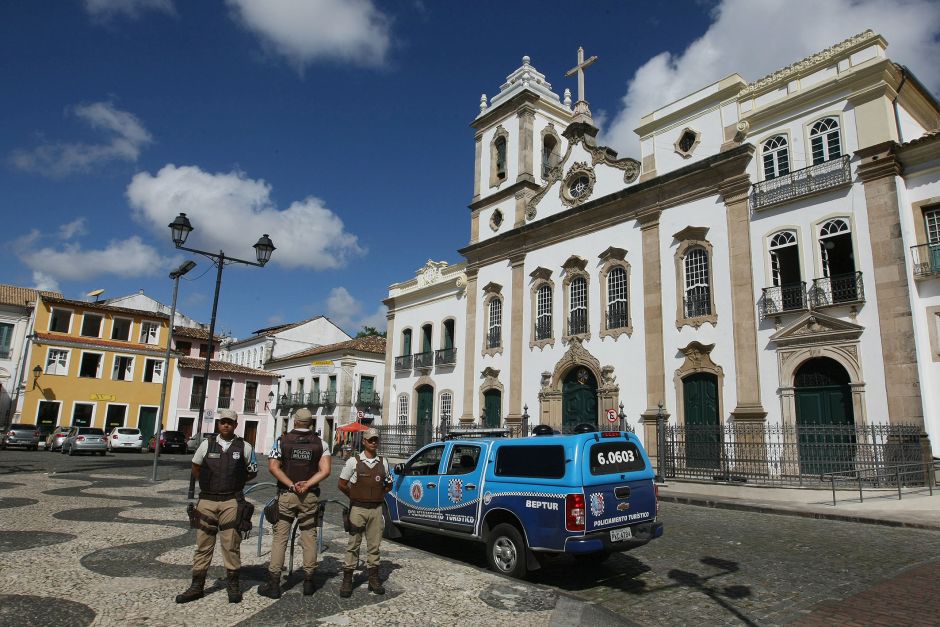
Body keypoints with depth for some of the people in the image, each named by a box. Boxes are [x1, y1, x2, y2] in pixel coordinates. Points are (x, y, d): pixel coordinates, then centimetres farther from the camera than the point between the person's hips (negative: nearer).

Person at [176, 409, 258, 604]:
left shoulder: (244, 447, 1)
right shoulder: (207, 444, 3)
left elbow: (252, 473, 13)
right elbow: (195, 467, 18)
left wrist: (235, 482, 8)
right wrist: (207, 483, 14)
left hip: (231, 502, -2)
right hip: (207, 500, 2)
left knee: (231, 544, 2)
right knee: (203, 544, 8)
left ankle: (233, 584, 13)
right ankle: (197, 586, 18)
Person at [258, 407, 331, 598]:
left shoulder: (282, 440, -1)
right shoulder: (319, 443, 0)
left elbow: (273, 466, -10)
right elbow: (325, 470, -9)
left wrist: (291, 485, -11)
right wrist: (307, 485, -11)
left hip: (286, 495, -1)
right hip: (310, 496, 1)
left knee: (280, 537, 5)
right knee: (309, 537, 8)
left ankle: (273, 584, 5)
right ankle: (308, 582, 13)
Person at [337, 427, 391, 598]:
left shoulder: (383, 463, 7)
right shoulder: (353, 461, -2)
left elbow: (388, 485, 19)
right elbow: (342, 484, 3)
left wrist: (379, 495, 5)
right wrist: (356, 497, 6)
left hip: (376, 509, 3)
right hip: (358, 509, -3)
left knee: (374, 545, 8)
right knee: (353, 544, 1)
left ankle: (374, 579, 18)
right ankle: (347, 581, 10)